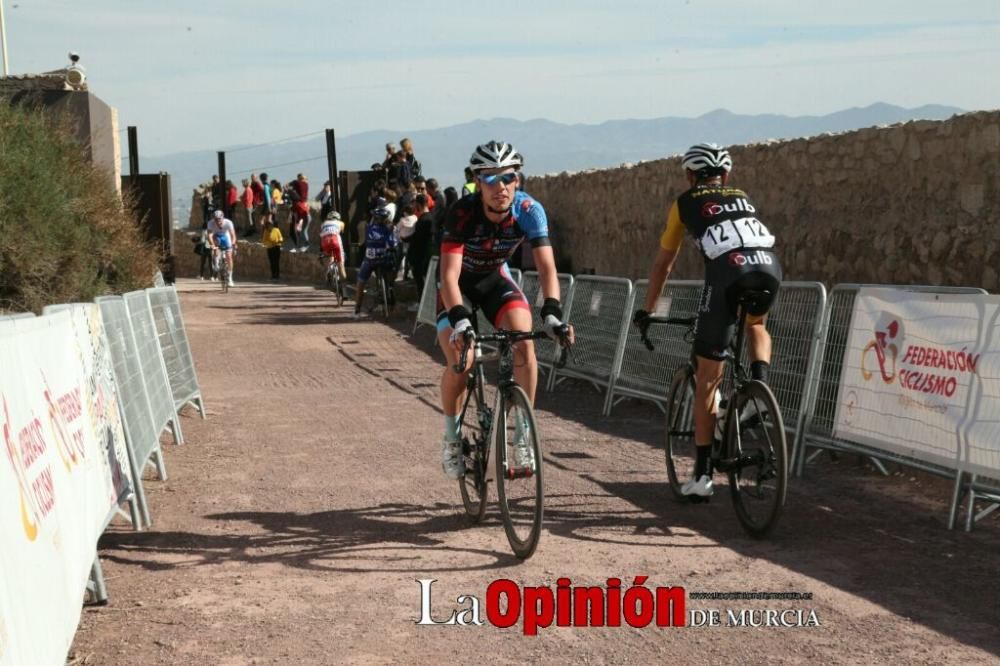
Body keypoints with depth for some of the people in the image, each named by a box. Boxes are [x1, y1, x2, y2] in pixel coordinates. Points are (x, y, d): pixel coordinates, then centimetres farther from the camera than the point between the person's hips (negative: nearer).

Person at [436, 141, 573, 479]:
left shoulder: (528, 210, -26)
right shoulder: (462, 213, -33)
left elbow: (546, 266, -29)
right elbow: (449, 275, -39)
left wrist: (551, 314, -45)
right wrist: (460, 320, -54)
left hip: (496, 279, 2)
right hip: (460, 283, -2)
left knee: (525, 344, -22)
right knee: (460, 362, -21)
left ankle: (523, 435, -8)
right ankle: (451, 437, 5)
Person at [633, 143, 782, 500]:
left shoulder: (685, 203, 26)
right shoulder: (743, 199, 35)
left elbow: (662, 264, 32)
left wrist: (646, 310, 43)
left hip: (728, 271, -3)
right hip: (770, 268, 3)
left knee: (706, 380, 8)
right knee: (755, 324, 39)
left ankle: (703, 474, 10)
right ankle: (760, 382, 11)